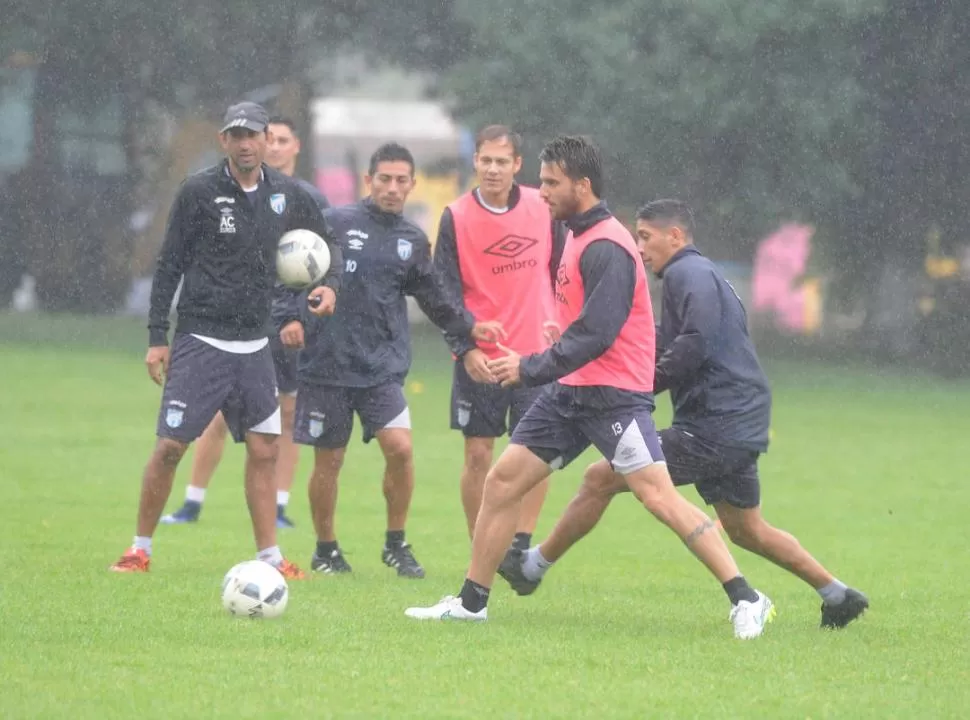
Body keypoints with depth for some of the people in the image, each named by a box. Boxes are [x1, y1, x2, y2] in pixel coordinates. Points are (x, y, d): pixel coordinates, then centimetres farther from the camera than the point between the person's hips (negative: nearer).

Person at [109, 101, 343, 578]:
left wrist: (330, 284, 0)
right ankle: (140, 549, 5)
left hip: (253, 346, 4)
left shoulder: (286, 195, 5)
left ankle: (269, 558, 9)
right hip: (200, 340, -4)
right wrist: (157, 336, -7)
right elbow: (169, 265, -3)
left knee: (263, 450, 3)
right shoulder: (199, 192, -7)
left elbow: (327, 244, 21)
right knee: (170, 445, -7)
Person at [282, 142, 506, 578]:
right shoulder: (335, 223, -1)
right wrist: (292, 318, -15)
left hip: (383, 366, 2)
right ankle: (325, 549, 23)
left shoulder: (413, 241, 11)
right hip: (327, 363, -2)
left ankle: (396, 543, 3)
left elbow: (434, 298, 17)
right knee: (328, 460, 4)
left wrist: (468, 327, 5)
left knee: (400, 447, -14)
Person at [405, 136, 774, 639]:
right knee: (502, 481, 7)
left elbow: (596, 334, -23)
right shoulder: (579, 237, 14)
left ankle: (746, 601, -16)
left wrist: (531, 368, -18)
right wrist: (534, 366, 17)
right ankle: (471, 602, 17)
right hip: (573, 391, 10)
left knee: (659, 496, -17)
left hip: (614, 396, -10)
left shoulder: (606, 248, -17)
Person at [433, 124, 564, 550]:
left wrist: (560, 324, 6)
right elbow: (445, 291, -5)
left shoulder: (543, 208, 1)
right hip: (479, 360, -1)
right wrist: (466, 347, -15)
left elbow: (561, 271, 12)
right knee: (478, 455, 0)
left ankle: (521, 546, 6)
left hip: (536, 354, 2)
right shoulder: (456, 218, -4)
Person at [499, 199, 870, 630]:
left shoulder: (688, 273, -9)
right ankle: (839, 596, 25)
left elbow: (695, 346, -23)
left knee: (601, 478, -8)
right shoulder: (702, 274, 24)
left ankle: (532, 568, -2)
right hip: (741, 428, 11)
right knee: (745, 528, 23)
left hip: (714, 428, -11)